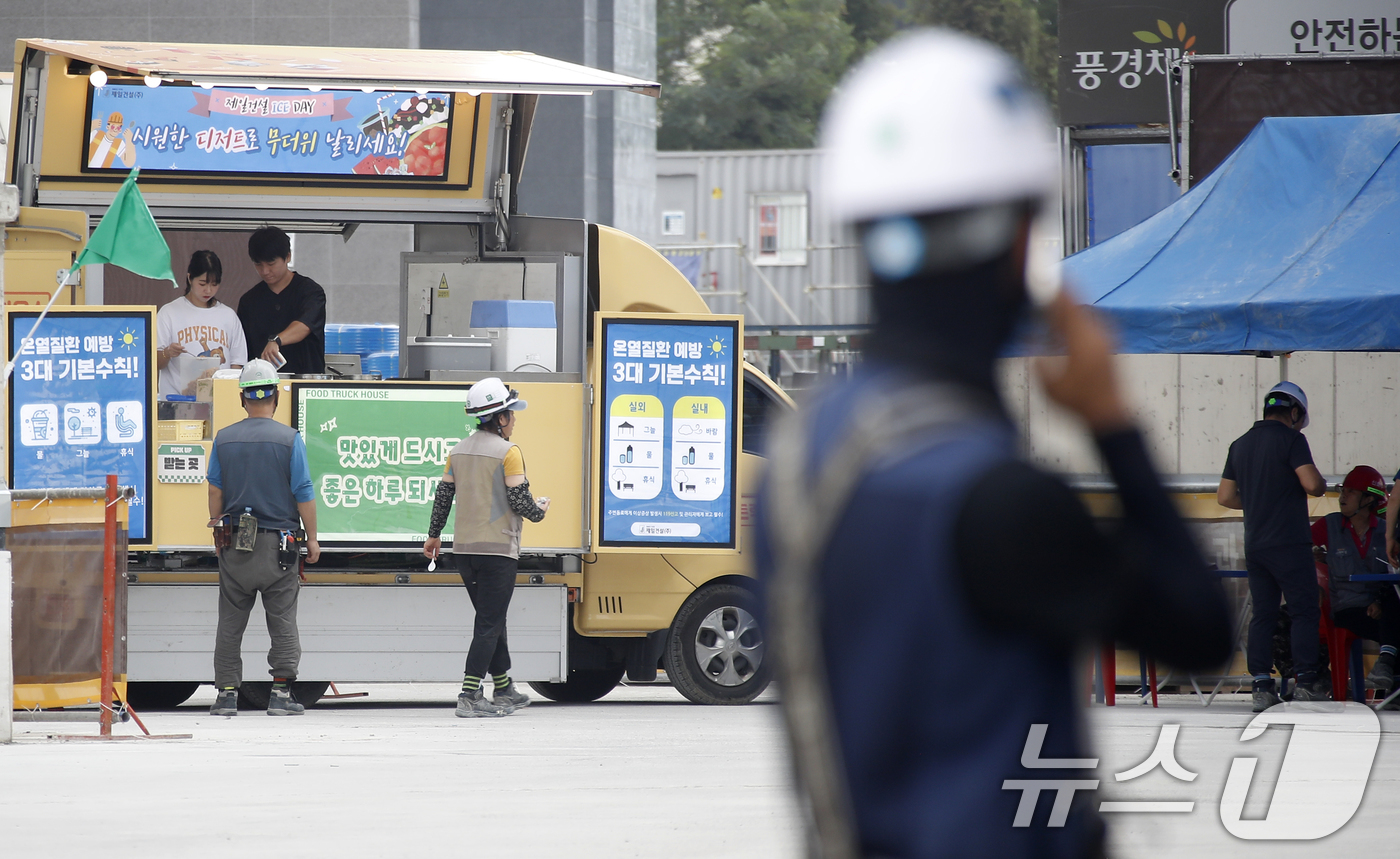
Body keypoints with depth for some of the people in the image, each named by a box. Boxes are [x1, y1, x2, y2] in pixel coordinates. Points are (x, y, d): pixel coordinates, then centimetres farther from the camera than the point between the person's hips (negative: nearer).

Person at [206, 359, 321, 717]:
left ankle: (227, 694, 7)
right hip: (278, 543, -2)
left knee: (230, 623, 8)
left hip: (234, 543, 2)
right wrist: (312, 539, 3)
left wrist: (218, 531, 20)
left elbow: (215, 490, 8)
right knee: (283, 621, 4)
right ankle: (281, 693, -1)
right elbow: (303, 494, -5)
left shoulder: (224, 439, 2)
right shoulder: (289, 439, -6)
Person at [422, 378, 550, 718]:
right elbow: (518, 499, -15)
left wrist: (434, 534, 25)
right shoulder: (507, 452, -12)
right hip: (498, 548, -7)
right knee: (490, 623, -6)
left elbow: (443, 495, 14)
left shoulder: (459, 450, 10)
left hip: (464, 549, 7)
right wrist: (539, 511, 6)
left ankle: (504, 691, 26)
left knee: (490, 619, 18)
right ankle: (469, 696, -13)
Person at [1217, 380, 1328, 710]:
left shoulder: (1240, 445, 13)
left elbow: (1225, 497, 15)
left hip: (1254, 544, 6)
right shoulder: (1290, 439, -7)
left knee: (1262, 614, 7)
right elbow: (1311, 484, -18)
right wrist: (1322, 484, 4)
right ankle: (1306, 680, -6)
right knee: (1304, 611, 0)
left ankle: (1261, 686, 1)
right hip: (1289, 543, -6)